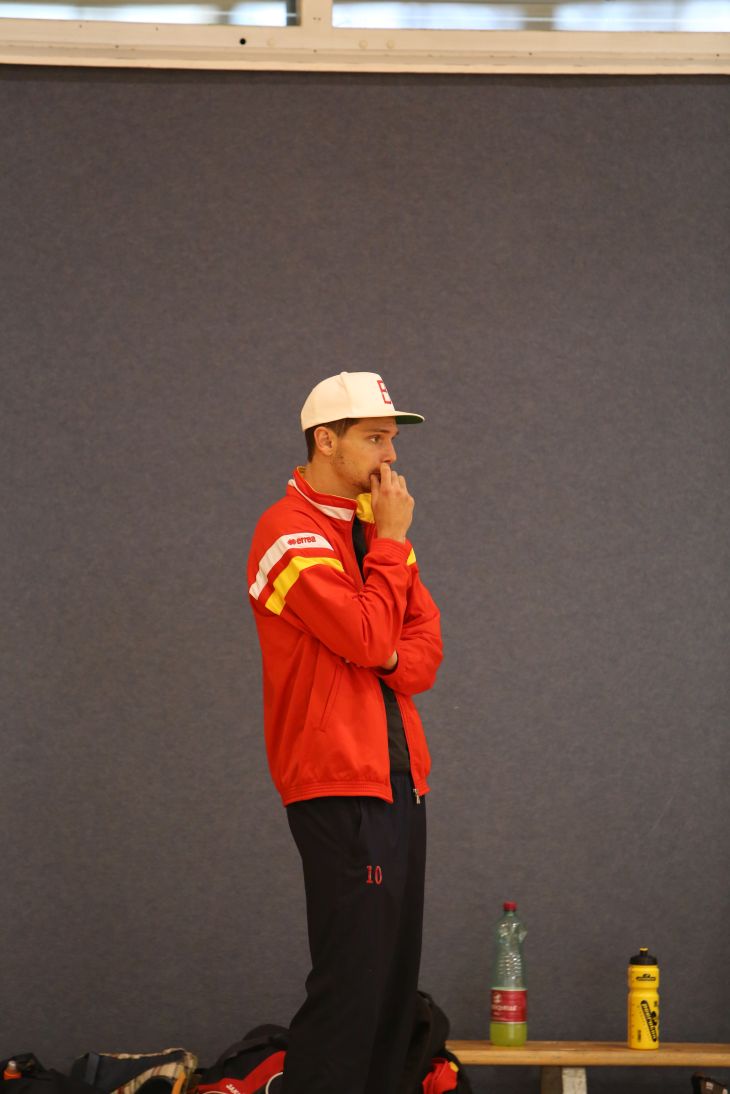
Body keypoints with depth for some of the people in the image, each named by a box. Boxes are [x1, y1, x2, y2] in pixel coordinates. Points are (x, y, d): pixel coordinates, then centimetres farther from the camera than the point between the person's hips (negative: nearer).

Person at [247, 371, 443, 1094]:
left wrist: (389, 663, -9)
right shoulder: (292, 533, -10)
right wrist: (391, 541, -9)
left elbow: (425, 638, 12)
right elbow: (368, 635, -19)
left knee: (395, 976, 10)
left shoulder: (370, 526, 18)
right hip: (341, 785, -9)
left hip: (397, 779, 9)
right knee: (353, 981, -11)